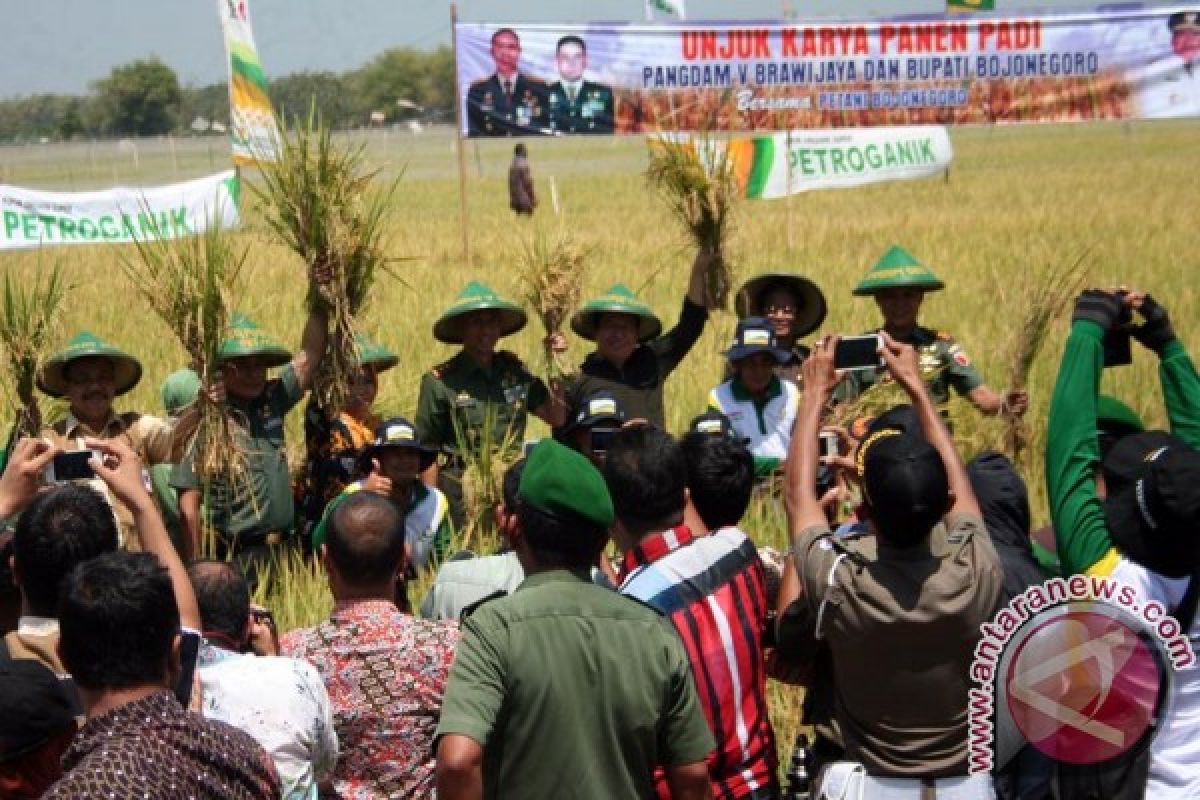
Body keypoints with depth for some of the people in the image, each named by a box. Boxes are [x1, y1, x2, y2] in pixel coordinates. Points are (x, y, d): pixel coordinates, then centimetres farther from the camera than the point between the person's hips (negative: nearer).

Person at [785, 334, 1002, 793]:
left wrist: (816, 392, 5)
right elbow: (956, 481, -1)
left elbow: (799, 492, -5)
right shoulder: (977, 574, -21)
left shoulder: (838, 582, -25)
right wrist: (915, 385, 8)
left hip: (870, 786, -1)